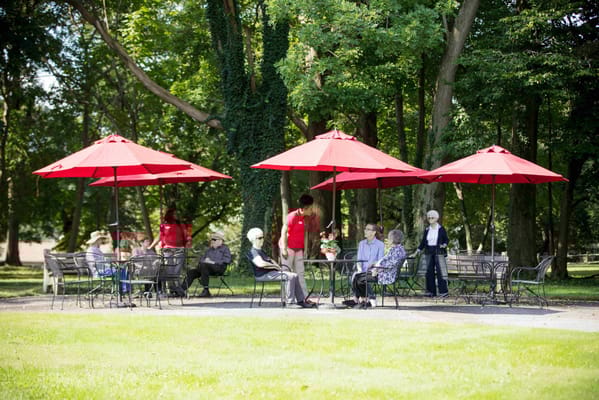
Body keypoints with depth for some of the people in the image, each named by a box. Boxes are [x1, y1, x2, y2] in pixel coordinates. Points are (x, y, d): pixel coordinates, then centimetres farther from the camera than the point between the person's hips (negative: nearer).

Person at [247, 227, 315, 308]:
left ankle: (300, 300, 5)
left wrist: (278, 267, 11)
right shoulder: (253, 252, -12)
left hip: (272, 271, 11)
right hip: (264, 274, -11)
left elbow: (269, 260, 31)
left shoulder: (261, 251, 23)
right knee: (290, 276, -23)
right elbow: (260, 264, -28)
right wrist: (274, 266, -16)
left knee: (295, 276, 5)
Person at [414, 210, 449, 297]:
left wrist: (444, 245, -19)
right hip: (429, 253, 5)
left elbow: (446, 239, 1)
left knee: (440, 271, -9)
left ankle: (443, 292, -7)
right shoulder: (427, 230, 10)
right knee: (429, 272, 3)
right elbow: (423, 242, 14)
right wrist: (418, 251, 6)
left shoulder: (441, 229, -1)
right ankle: (431, 291, 8)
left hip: (439, 252, -5)